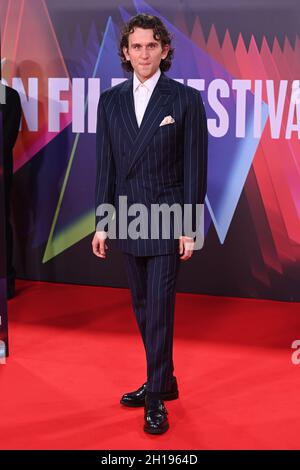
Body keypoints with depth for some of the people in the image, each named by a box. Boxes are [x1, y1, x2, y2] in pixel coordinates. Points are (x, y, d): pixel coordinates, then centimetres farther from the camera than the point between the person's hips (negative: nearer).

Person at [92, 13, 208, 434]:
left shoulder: (185, 99, -5)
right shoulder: (110, 101, 6)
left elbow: (195, 166, -6)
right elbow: (106, 165, 8)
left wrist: (190, 227, -9)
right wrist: (102, 222, 4)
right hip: (129, 219, 5)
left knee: (160, 306, -5)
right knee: (143, 307, 12)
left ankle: (157, 398, 3)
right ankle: (163, 381, 27)